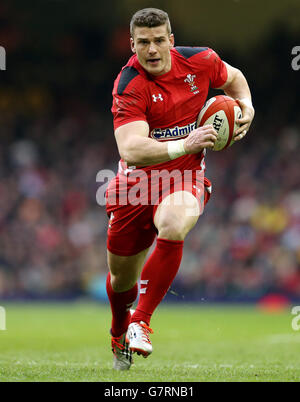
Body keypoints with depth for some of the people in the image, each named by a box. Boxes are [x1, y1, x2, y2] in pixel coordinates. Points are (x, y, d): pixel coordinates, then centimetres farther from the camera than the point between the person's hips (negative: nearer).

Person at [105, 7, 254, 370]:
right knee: (121, 276, 11)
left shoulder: (199, 61, -7)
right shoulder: (129, 86, -20)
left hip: (185, 175, 0)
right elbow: (131, 151, -33)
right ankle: (119, 336, 46)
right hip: (137, 178, 0)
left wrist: (246, 107, -2)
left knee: (172, 227, -36)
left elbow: (233, 78, 18)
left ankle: (141, 321, -22)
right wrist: (184, 145, -43)